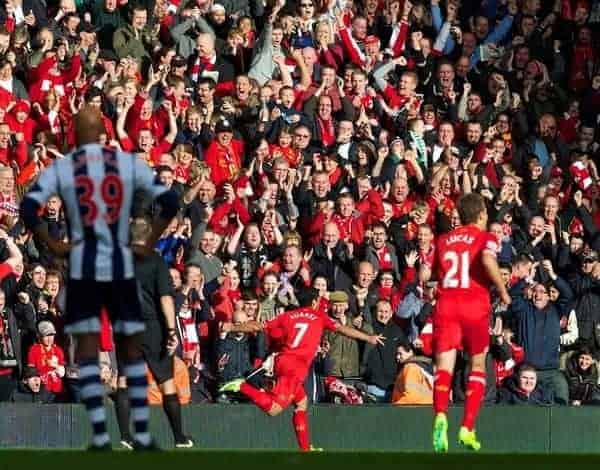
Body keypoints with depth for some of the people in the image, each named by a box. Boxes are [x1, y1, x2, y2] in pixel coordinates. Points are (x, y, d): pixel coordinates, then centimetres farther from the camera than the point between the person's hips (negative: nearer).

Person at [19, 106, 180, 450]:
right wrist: (148, 245, 3)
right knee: (131, 350, 10)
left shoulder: (60, 169, -2)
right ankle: (142, 435, 7)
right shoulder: (129, 163, 0)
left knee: (88, 351, 2)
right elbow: (170, 203, -5)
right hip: (121, 266, 1)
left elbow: (28, 210, -12)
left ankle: (100, 436, -7)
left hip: (83, 268, -1)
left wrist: (55, 247, -3)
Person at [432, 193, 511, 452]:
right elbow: (488, 260, -18)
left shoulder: (443, 240, 16)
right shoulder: (485, 237, 4)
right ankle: (467, 428, 5)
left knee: (444, 365, -6)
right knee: (478, 365, 15)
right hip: (475, 305, -2)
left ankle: (440, 415, -34)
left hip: (446, 304, 2)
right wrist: (503, 290, -7)